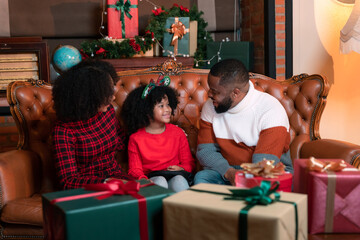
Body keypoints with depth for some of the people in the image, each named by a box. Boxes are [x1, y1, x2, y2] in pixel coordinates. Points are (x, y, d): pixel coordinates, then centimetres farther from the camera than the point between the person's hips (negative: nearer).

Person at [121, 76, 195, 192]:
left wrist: (181, 169, -9)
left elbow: (188, 162, 16)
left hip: (175, 176, 1)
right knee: (160, 181, -36)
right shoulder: (136, 139, 4)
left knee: (179, 180, -34)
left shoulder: (177, 132, 12)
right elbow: (134, 169, 3)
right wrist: (144, 180, -20)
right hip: (152, 179, -1)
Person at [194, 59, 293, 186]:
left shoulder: (271, 110, -17)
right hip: (226, 169, 3)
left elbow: (264, 164, -20)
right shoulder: (210, 106, -1)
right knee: (201, 177, -27)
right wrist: (229, 172, -24)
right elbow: (205, 150, -4)